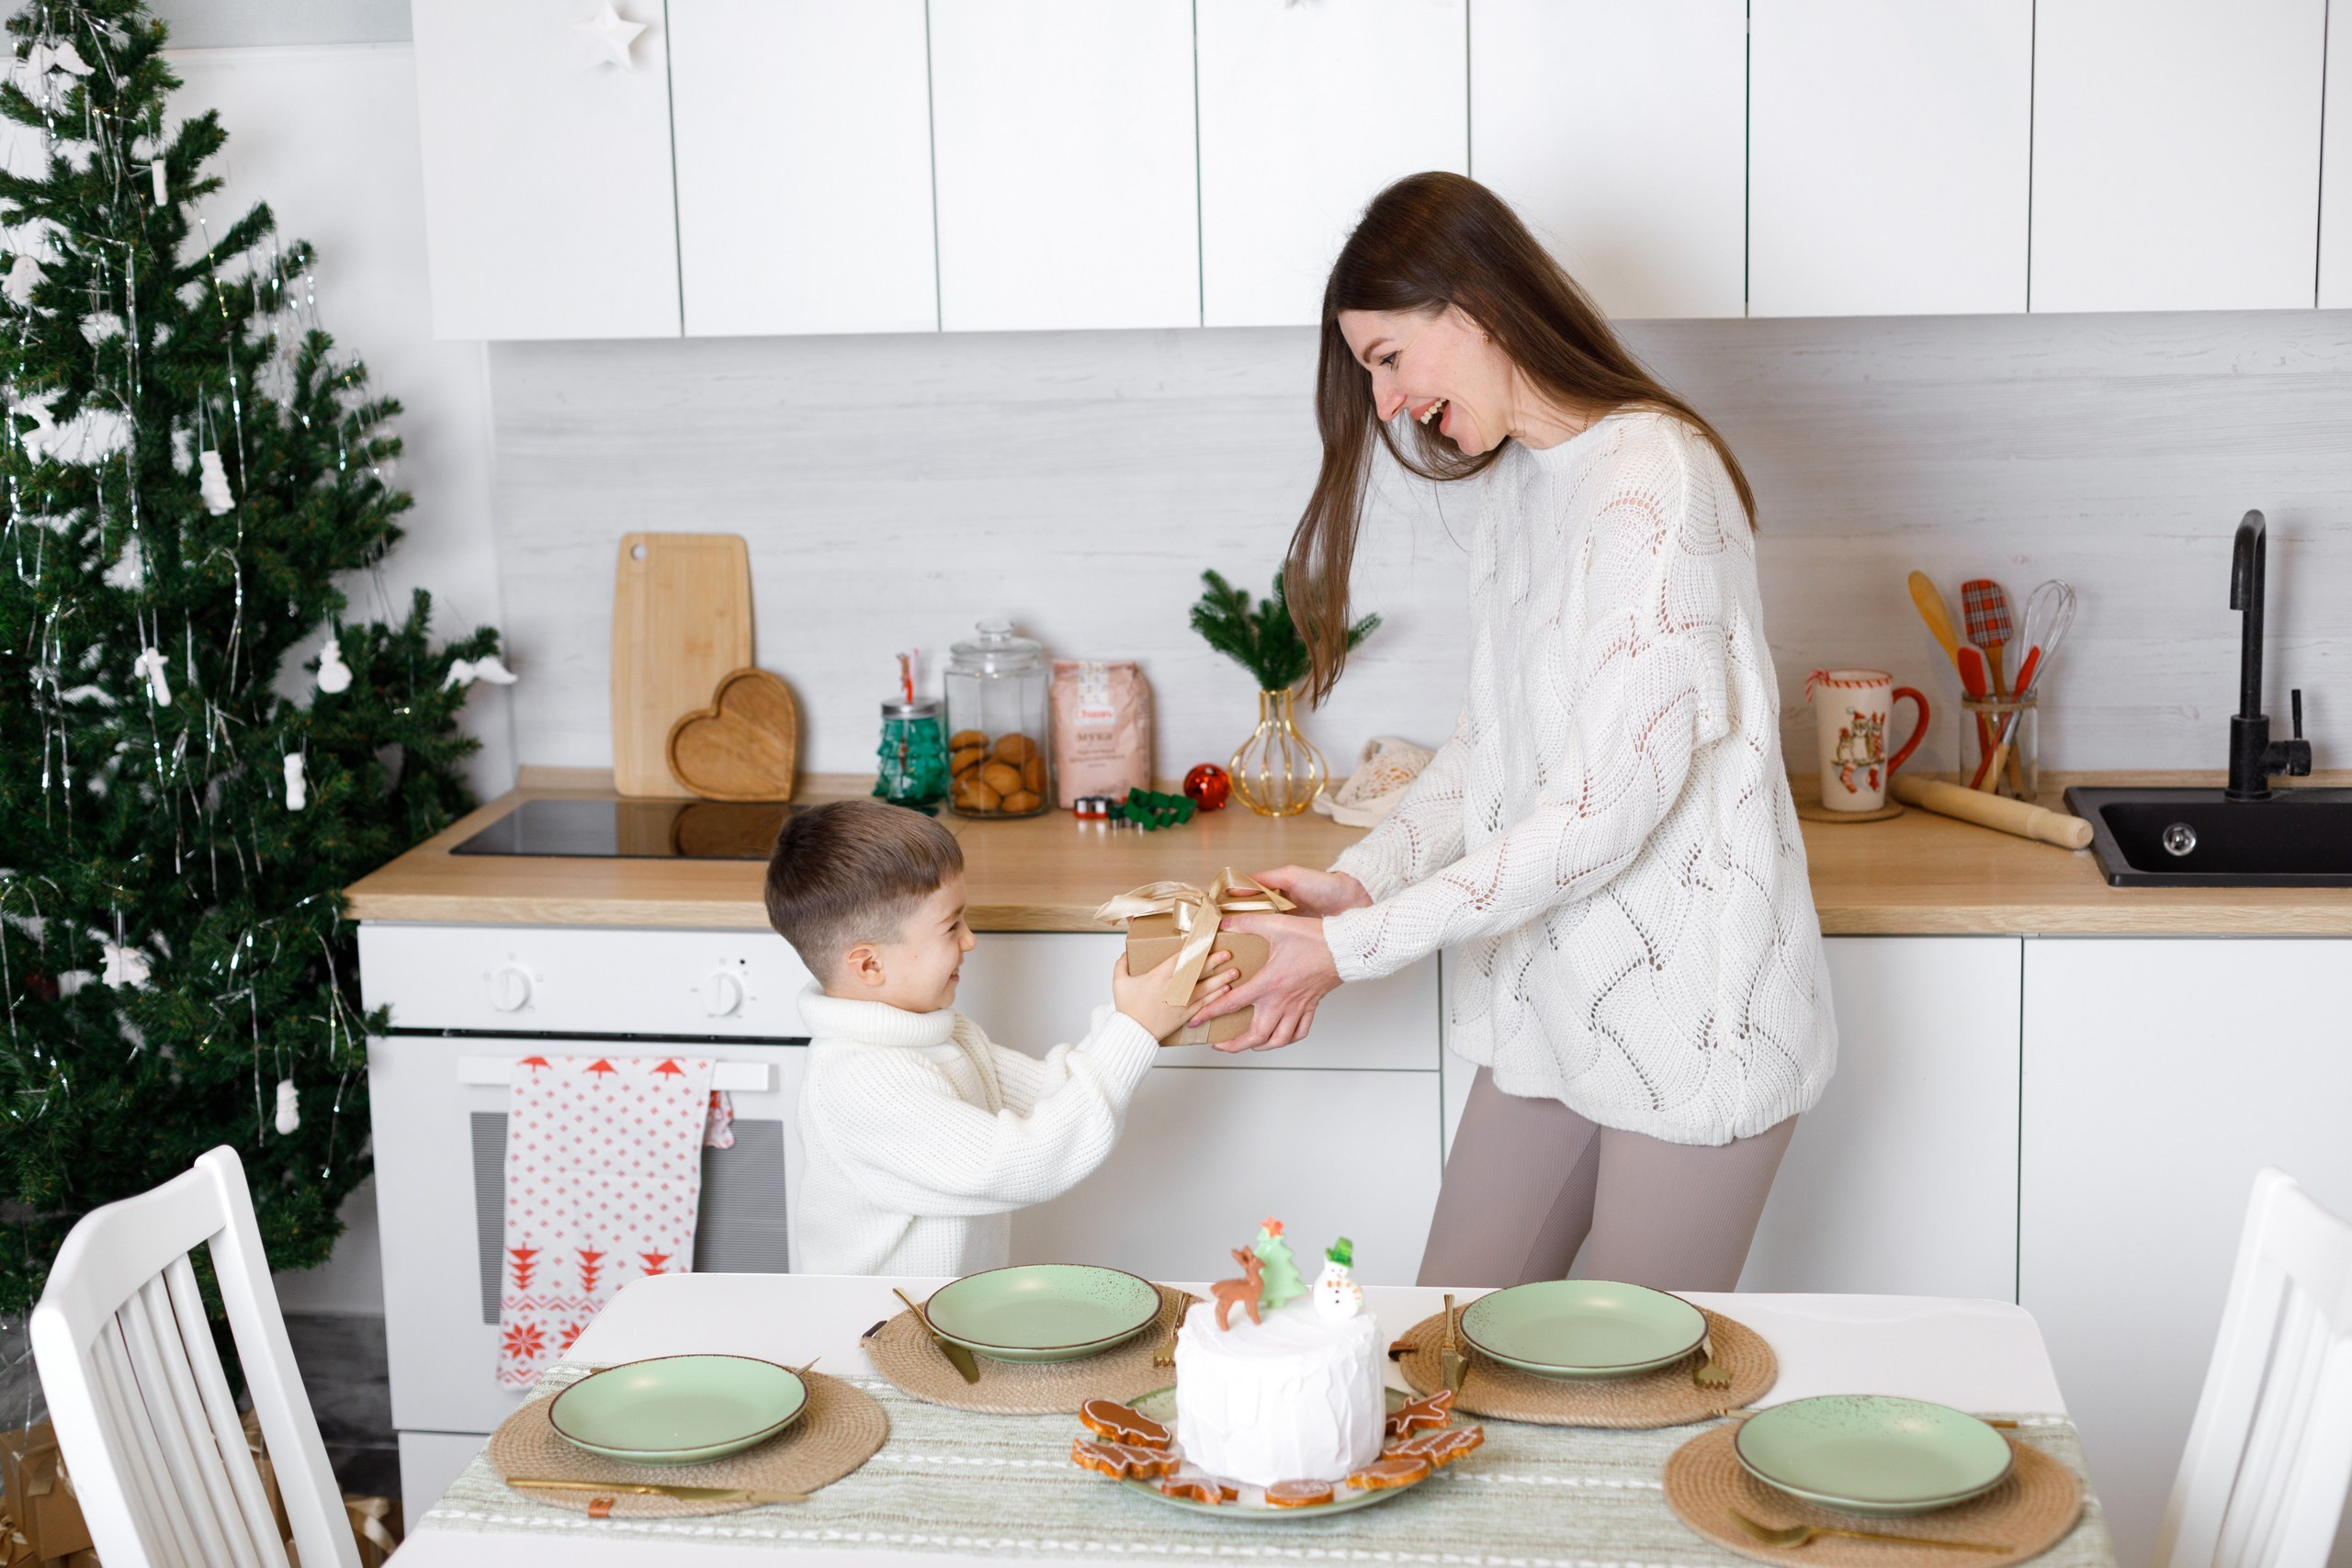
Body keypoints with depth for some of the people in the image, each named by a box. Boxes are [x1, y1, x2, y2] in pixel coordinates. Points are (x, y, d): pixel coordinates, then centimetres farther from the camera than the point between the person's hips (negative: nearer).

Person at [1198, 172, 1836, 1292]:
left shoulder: (1650, 477, -20)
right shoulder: (1512, 479, 10)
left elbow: (1605, 809, -23)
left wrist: (1356, 947, -19)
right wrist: (1361, 880, -3)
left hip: (1693, 1003, -8)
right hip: (1555, 1001, 8)